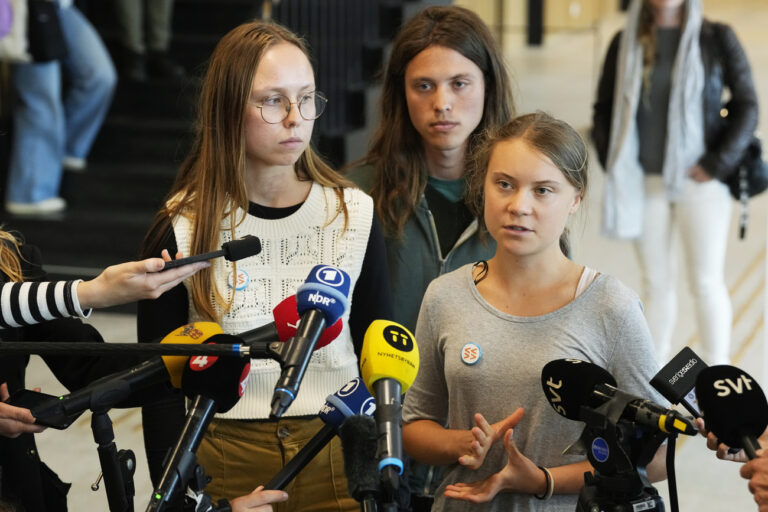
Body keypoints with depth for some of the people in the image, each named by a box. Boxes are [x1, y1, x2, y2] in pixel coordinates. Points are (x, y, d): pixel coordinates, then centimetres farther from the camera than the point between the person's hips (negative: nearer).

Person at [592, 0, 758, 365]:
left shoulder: (716, 38, -2)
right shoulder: (626, 43, 4)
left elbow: (747, 105, -3)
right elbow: (603, 109, 11)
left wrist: (717, 164, -10)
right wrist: (612, 163, -1)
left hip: (699, 181, -2)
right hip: (645, 183, 2)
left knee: (706, 282, -1)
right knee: (656, 282, 9)